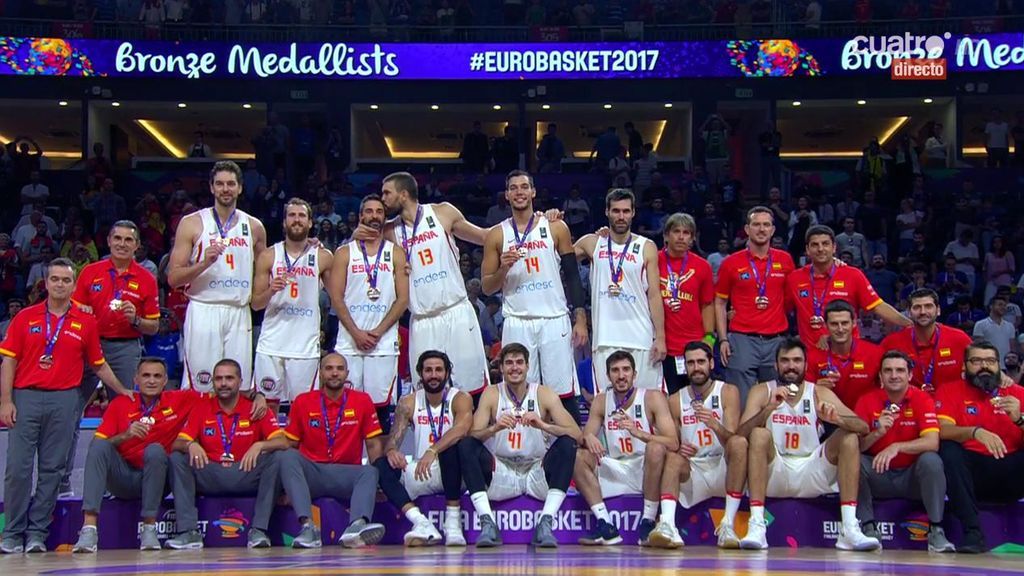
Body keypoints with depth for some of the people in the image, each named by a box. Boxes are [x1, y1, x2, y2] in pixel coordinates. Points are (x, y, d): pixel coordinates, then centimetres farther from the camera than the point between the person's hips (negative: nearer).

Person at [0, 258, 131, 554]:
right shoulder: (25, 317, 7)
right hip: (26, 397, -1)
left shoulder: (86, 323, 9)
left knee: (51, 469, 1)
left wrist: (122, 391, 18)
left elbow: (99, 364, 18)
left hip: (64, 399, 1)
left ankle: (37, 532, 8)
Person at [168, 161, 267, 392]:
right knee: (199, 387, -7)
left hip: (240, 314, 3)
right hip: (203, 312, -3)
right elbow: (173, 278, -2)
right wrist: (204, 263, -17)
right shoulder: (192, 223, 3)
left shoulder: (254, 227, 12)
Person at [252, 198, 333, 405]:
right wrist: (271, 291, -13)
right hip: (271, 344, 1)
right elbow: (255, 304, 6)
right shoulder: (268, 256, 6)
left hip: (306, 346, -1)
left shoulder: (323, 257, 4)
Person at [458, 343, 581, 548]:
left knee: (567, 444, -25)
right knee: (465, 445, -21)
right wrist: (494, 428, -31)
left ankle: (546, 522, -29)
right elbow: (472, 436, -10)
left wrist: (543, 425, -30)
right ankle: (487, 522, -27)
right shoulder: (492, 394, 0)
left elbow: (576, 434, -13)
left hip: (538, 473, 0)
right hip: (501, 474, 0)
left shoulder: (544, 394, -2)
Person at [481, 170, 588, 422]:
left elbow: (573, 276, 6)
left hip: (554, 320, -1)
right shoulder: (496, 235, 7)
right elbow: (486, 287, 8)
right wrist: (504, 268, -12)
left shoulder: (556, 228, 5)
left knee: (564, 394, -3)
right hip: (517, 323, 1)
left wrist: (581, 319, -2)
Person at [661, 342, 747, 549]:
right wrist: (678, 450, -18)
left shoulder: (728, 392, -1)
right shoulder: (675, 401, 6)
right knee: (672, 457, -26)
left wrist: (714, 425, -34)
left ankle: (728, 524, -35)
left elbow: (732, 439, -12)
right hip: (693, 473, 2)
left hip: (724, 469, -2)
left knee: (740, 443, -31)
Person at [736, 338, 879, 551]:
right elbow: (741, 434, -15)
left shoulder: (820, 394, 3)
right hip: (773, 475, -2)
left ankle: (849, 528, -26)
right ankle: (756, 525, -36)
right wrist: (769, 408, -29)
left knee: (849, 438, -17)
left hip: (811, 474, 2)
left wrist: (836, 419, -28)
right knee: (760, 435, -28)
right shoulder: (762, 392, 0)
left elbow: (863, 427, -6)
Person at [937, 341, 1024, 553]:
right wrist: (976, 432, -29)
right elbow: (942, 431, -12)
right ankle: (973, 533, -32)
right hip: (971, 471, -1)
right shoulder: (950, 391, 5)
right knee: (948, 449, -30)